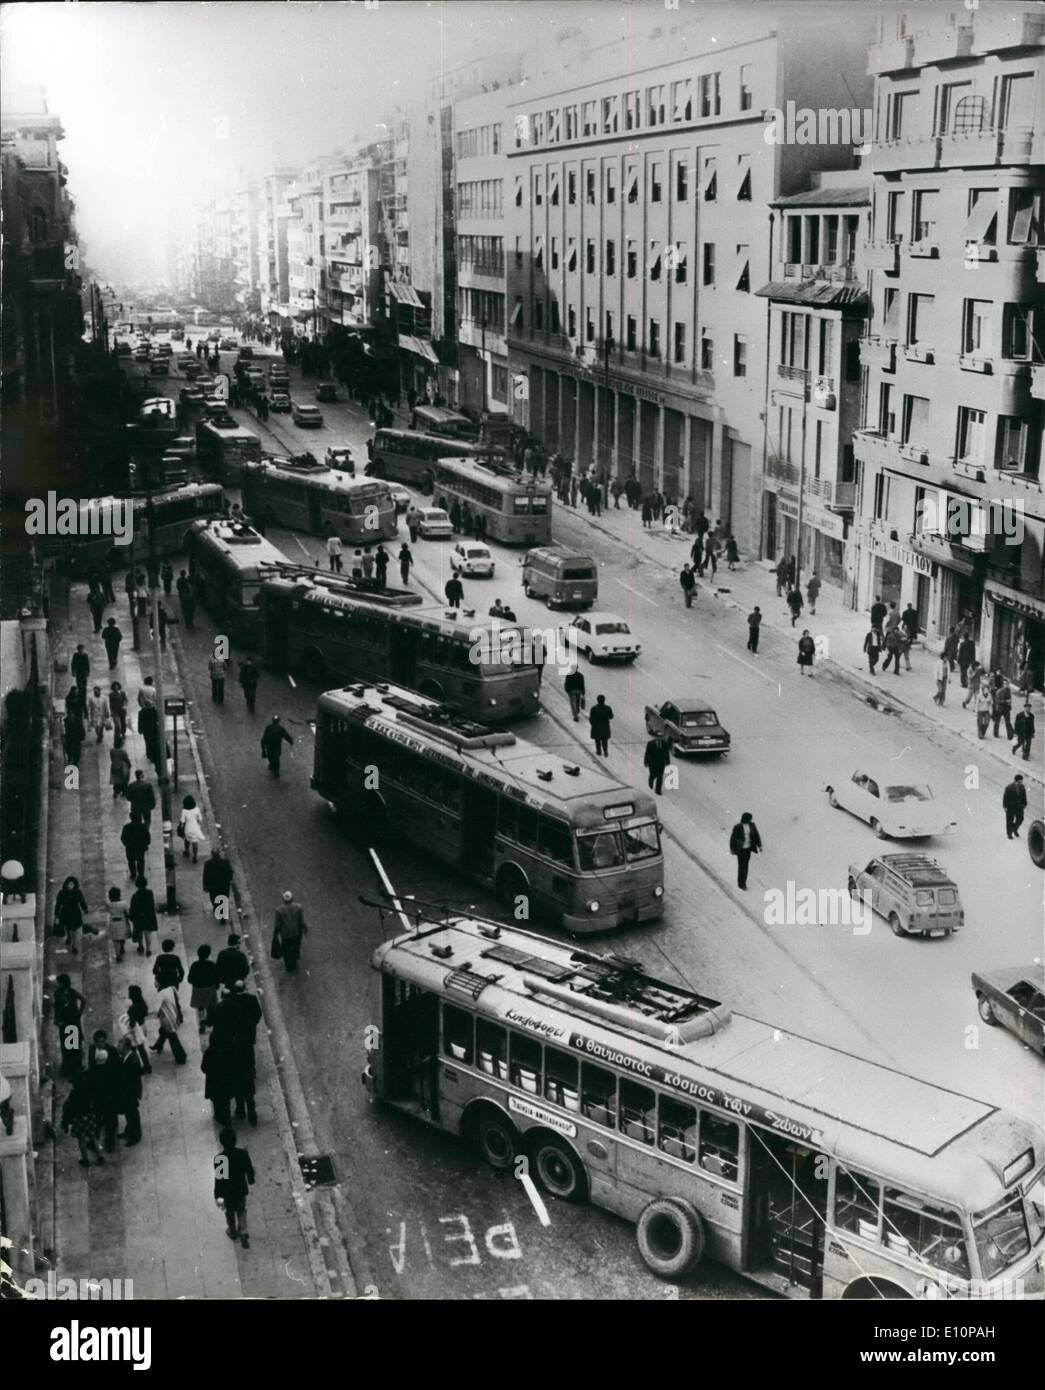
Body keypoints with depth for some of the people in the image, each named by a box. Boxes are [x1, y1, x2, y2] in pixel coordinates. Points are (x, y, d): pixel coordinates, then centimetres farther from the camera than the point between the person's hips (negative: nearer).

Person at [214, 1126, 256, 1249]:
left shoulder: (219, 1159, -30)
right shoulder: (243, 1154, -23)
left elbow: (218, 1179, -21)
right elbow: (250, 1170, -7)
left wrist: (218, 1197, -8)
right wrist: (251, 1181, 14)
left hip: (227, 1192, -1)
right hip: (241, 1189, 1)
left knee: (230, 1212, 26)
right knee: (241, 1211, 25)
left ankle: (232, 1232, 47)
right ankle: (243, 1234, 16)